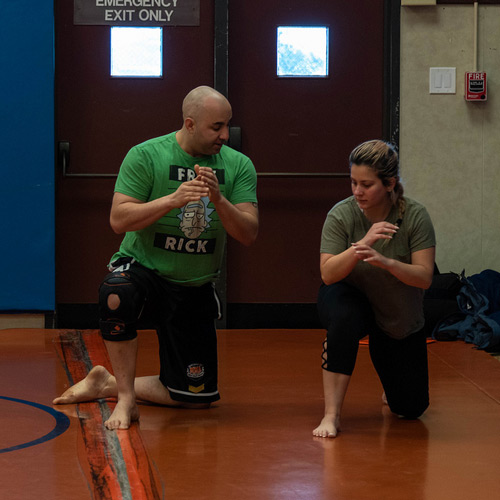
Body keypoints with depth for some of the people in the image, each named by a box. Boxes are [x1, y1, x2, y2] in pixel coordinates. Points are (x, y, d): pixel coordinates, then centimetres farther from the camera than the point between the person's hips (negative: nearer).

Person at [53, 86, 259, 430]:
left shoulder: (239, 165, -3)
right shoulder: (146, 156, -11)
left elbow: (249, 234, -9)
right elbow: (119, 220, -17)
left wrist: (218, 199, -27)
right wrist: (173, 199, -29)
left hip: (196, 288, 4)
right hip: (142, 268, -3)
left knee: (197, 396, 4)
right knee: (117, 295, -41)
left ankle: (107, 384, 24)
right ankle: (126, 398, -22)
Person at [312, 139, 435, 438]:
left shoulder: (415, 216, -20)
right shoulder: (342, 215, -20)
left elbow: (424, 277, -23)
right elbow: (328, 273, -23)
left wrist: (384, 261, -41)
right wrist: (361, 244, -39)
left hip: (400, 317, 2)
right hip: (350, 299, -1)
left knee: (410, 409, 5)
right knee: (345, 318, -41)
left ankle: (390, 369, 41)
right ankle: (332, 414, -30)